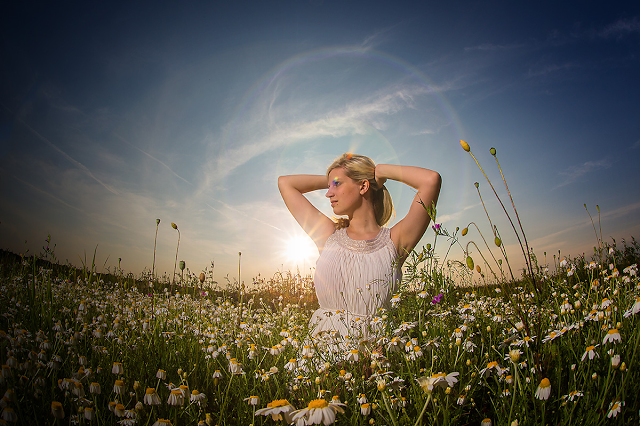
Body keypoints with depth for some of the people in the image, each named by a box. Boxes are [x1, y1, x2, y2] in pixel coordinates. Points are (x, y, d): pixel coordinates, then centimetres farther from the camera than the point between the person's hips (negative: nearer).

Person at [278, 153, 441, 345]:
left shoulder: (393, 241, 1)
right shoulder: (329, 235, 9)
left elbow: (431, 179, -8)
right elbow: (285, 182, 17)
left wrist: (380, 171, 4)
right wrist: (331, 181, 16)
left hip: (373, 346, -1)